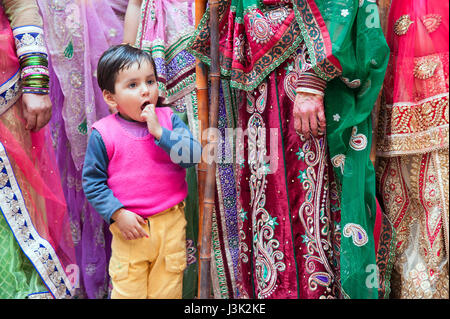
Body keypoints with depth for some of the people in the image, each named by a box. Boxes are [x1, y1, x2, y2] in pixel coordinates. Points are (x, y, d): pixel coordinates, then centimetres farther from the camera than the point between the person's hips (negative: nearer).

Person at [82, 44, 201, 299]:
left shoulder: (168, 119, -1)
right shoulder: (103, 134, -7)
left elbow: (193, 155, -13)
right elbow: (93, 181, -3)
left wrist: (159, 131, -21)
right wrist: (117, 213, -13)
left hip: (170, 223, 2)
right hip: (129, 226, -1)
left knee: (169, 287, 15)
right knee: (128, 289, 10)